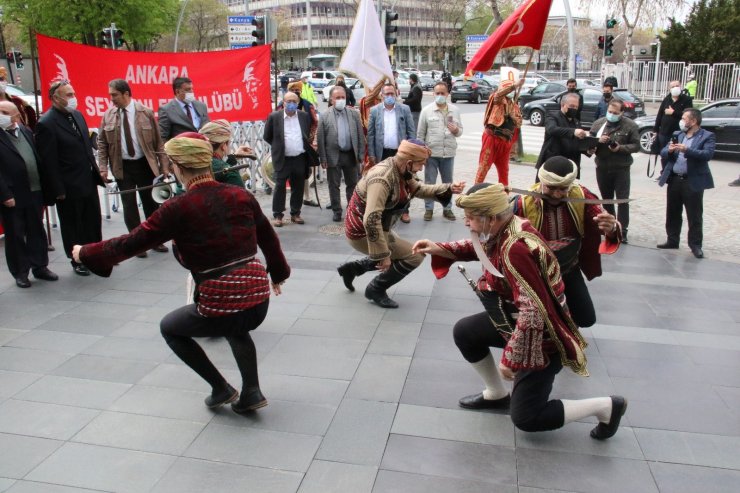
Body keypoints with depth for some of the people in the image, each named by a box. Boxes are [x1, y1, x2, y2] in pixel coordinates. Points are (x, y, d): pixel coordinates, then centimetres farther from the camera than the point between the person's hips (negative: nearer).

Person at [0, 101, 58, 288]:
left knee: (37, 232, 14)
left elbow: (38, 159, 9)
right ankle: (20, 273, 17)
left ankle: (40, 267, 27)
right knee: (15, 236, 6)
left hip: (34, 192, 5)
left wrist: (44, 187, 6)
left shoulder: (26, 131, 8)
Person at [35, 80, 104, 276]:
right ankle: (78, 262, 25)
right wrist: (58, 190, -15)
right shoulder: (46, 124, -16)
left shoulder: (77, 115, 7)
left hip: (89, 182, 7)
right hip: (69, 188, -7)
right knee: (73, 227, 10)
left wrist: (95, 171, 12)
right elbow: (49, 162, -16)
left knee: (93, 222, 16)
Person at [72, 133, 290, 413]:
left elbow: (132, 243, 1)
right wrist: (278, 273, 32)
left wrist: (86, 253, 17)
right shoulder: (242, 196, 3)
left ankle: (221, 388, 24)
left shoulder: (178, 208, -9)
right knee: (235, 328, 39)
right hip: (259, 300, 5)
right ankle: (251, 392, 25)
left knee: (169, 327, 26)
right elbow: (269, 240, 14)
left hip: (220, 307, -5)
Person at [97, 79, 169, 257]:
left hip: (145, 164, -1)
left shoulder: (145, 113, -5)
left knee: (151, 202, 8)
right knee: (129, 205, 5)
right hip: (122, 167, 1)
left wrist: (164, 166, -5)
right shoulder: (108, 115, 1)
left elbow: (158, 141, -2)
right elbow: (102, 143, 6)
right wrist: (103, 167, -3)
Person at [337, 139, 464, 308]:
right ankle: (376, 289, 5)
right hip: (363, 232, -10)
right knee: (415, 255, -8)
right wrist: (382, 254, -33)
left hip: (376, 228, 10)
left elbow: (419, 189, 12)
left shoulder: (400, 170, -2)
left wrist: (448, 188, -2)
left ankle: (352, 268, 27)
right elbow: (371, 220, -36)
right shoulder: (382, 178, -31)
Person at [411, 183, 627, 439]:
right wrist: (440, 249, 0)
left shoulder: (515, 249, -35)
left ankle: (607, 406, 12)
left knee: (525, 418, 0)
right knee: (464, 332, 13)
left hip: (542, 336, -9)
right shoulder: (503, 230, -8)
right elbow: (478, 247, 15)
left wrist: (510, 358, -28)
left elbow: (534, 314, -37)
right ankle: (497, 394, 28)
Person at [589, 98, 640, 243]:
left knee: (623, 200, -4)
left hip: (621, 168, -4)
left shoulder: (630, 126, -5)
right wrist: (598, 140, -16)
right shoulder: (598, 123, 4)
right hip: (602, 167, 4)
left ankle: (622, 230, 0)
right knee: (606, 198, 16)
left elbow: (636, 146, -6)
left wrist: (621, 148, -22)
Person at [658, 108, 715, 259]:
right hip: (674, 180, 5)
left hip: (693, 182, -5)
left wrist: (687, 150, -29)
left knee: (694, 216, 1)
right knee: (672, 213, 13)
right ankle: (672, 240, 25)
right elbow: (663, 153, 10)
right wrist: (669, 150, -14)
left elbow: (708, 154, -18)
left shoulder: (707, 136, -2)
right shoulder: (678, 135, 13)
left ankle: (696, 245, 10)